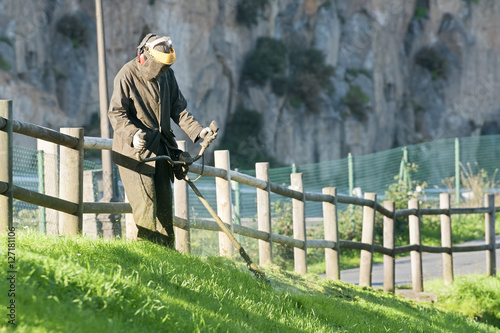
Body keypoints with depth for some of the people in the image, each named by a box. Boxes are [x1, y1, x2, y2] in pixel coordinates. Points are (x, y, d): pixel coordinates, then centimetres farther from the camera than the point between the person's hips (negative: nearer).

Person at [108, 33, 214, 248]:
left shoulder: (167, 75, 7)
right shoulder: (127, 75, -12)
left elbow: (178, 109, 13)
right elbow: (116, 113, -15)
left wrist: (197, 131, -1)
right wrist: (133, 134, -32)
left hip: (160, 149, 6)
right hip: (134, 150, -6)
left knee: (164, 205, 9)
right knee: (146, 205, -13)